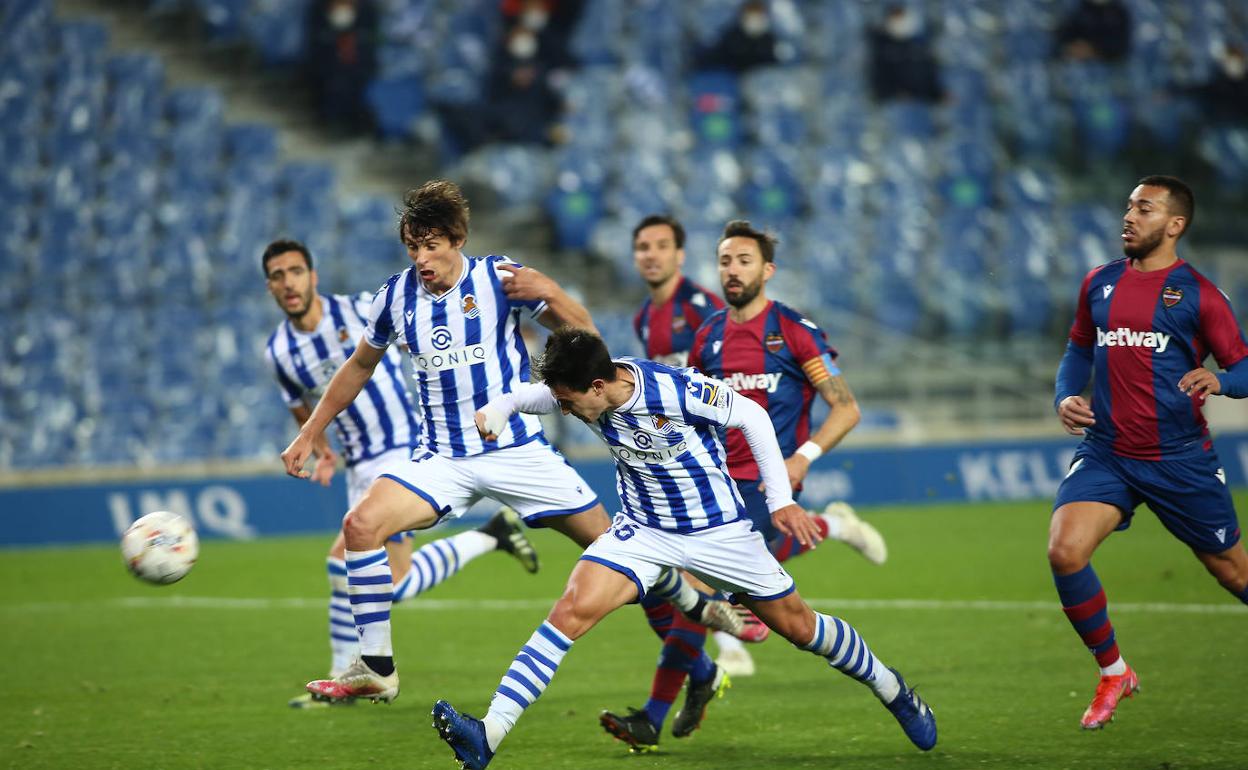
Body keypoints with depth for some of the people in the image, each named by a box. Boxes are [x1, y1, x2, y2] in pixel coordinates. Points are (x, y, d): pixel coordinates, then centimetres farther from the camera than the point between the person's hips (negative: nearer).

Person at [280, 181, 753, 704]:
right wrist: (309, 433, 16)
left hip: (516, 448, -2)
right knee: (361, 523, -20)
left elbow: (583, 336, -6)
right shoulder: (396, 297, -1)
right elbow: (359, 367, 17)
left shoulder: (498, 279, -9)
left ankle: (695, 606, 30)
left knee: (607, 537, 2)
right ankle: (376, 670, -13)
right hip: (442, 458, 2)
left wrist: (548, 292, -26)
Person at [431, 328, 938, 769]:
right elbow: (531, 396, 2)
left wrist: (781, 500, -15)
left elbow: (752, 416, -15)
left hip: (719, 528, -3)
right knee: (572, 610, -19)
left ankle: (890, 688, 37)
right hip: (643, 528, 3)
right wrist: (497, 409, -22)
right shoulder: (582, 391, -15)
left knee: (797, 626, 9)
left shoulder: (676, 390, -29)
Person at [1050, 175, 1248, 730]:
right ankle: (1113, 673, 0)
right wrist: (1066, 397, 3)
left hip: (1180, 459, -3)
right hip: (1106, 452, 3)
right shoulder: (1099, 285, 8)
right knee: (1065, 551, -20)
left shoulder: (1197, 294, -4)